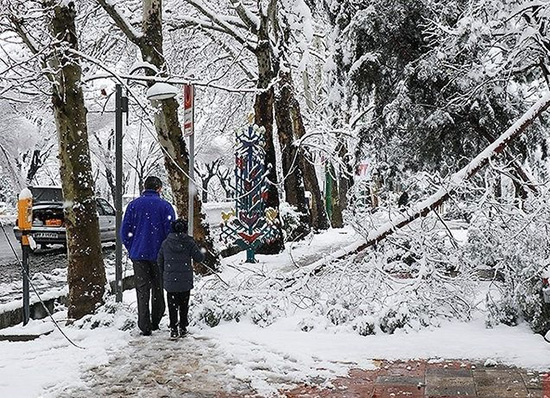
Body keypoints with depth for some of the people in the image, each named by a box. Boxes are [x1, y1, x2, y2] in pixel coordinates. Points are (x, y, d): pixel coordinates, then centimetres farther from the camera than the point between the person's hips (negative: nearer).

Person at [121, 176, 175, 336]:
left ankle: (145, 326, 0)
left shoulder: (134, 205, 1)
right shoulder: (165, 206, -4)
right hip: (159, 255, -1)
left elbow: (125, 231, 2)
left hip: (138, 254, 1)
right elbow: (171, 231, -5)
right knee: (158, 288, 14)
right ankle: (155, 322, 23)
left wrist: (131, 249, 13)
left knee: (142, 290, 4)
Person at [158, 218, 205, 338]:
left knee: (172, 305, 7)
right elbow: (199, 258, -3)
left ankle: (173, 329, 3)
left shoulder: (165, 243, 0)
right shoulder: (189, 242, -7)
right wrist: (202, 252, 19)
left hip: (170, 281, 1)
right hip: (185, 281, -1)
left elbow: (160, 262, 7)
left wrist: (163, 275, 19)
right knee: (184, 305, 13)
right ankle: (183, 328, 18)